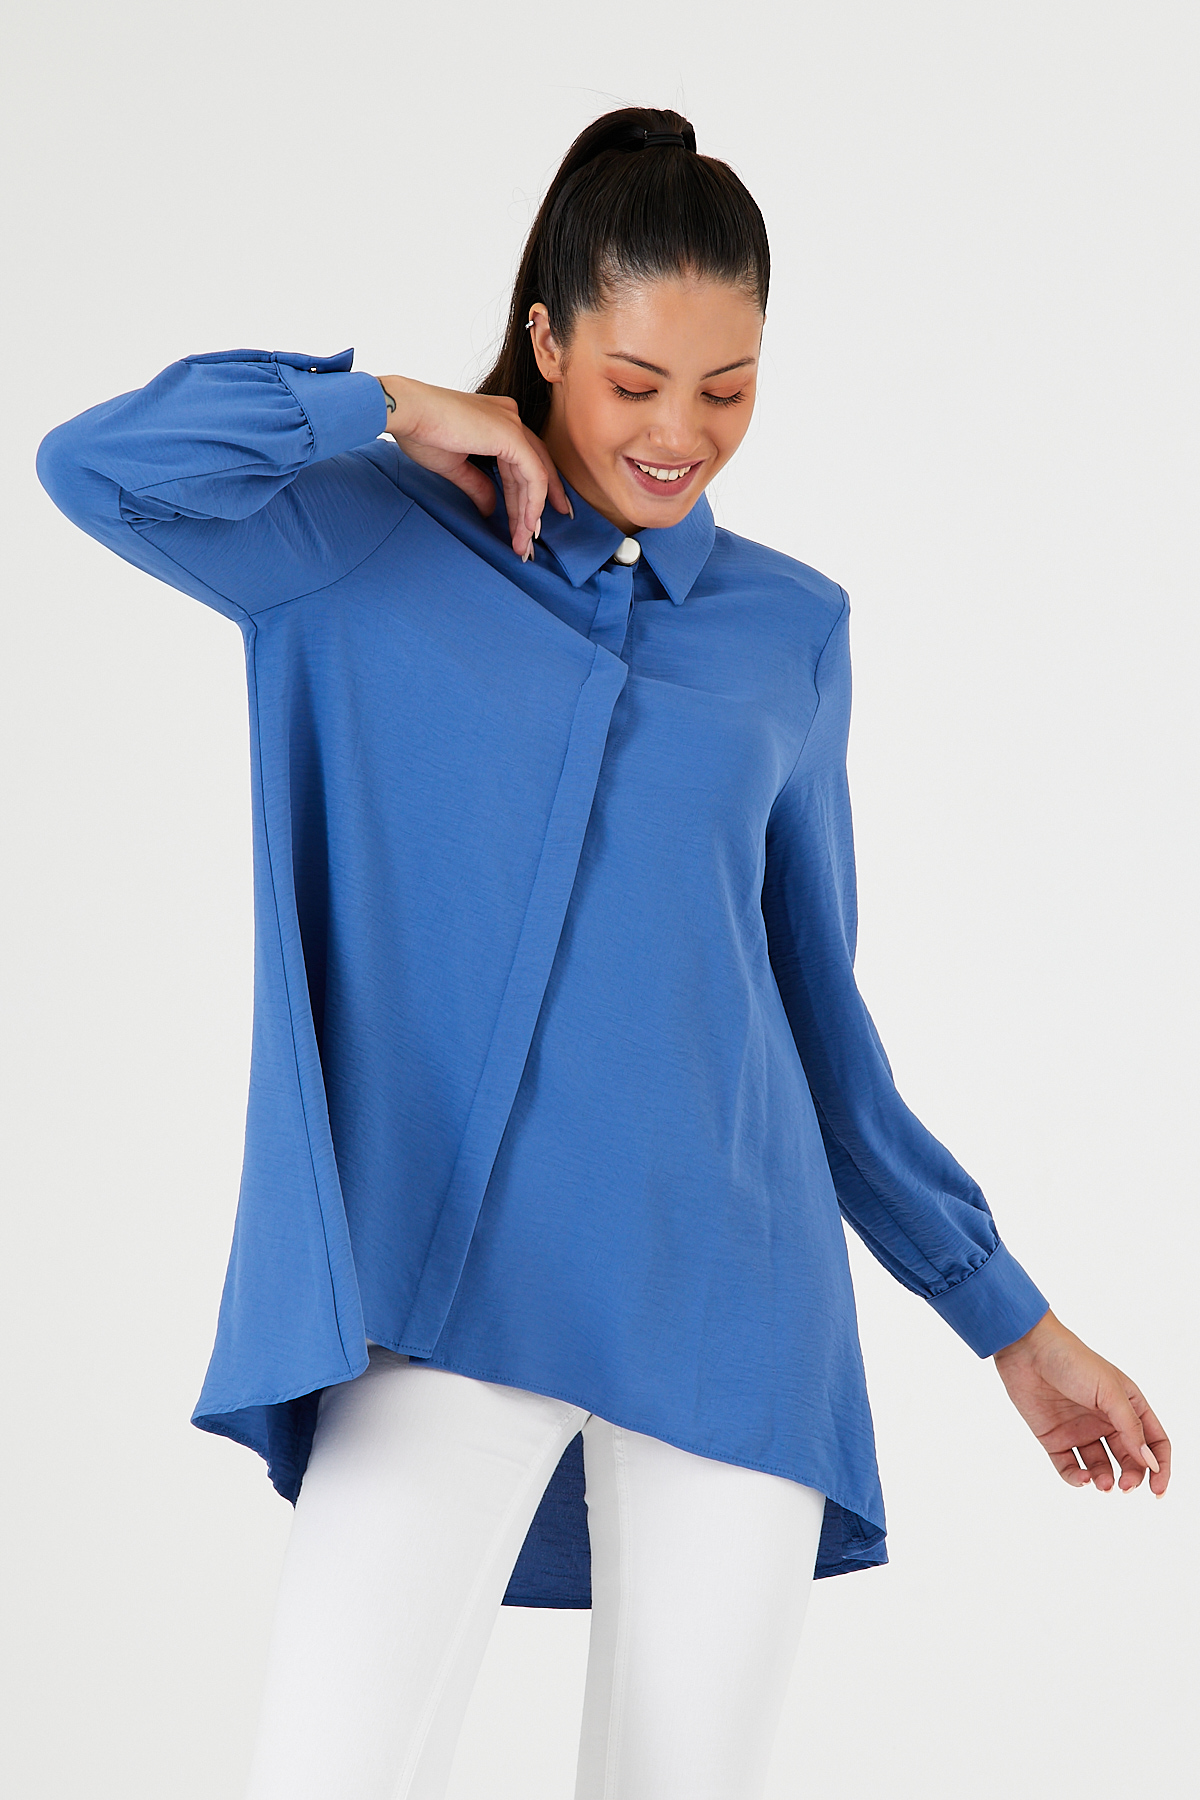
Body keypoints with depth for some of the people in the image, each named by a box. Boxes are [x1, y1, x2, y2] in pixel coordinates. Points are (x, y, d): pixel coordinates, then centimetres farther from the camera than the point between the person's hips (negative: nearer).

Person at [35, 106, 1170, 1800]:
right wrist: (397, 408, -2)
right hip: (456, 1289, -2)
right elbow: (98, 462, -9)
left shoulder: (792, 628, 13)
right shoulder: (371, 549, 6)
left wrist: (1008, 1313, 20)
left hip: (732, 1304, 3)